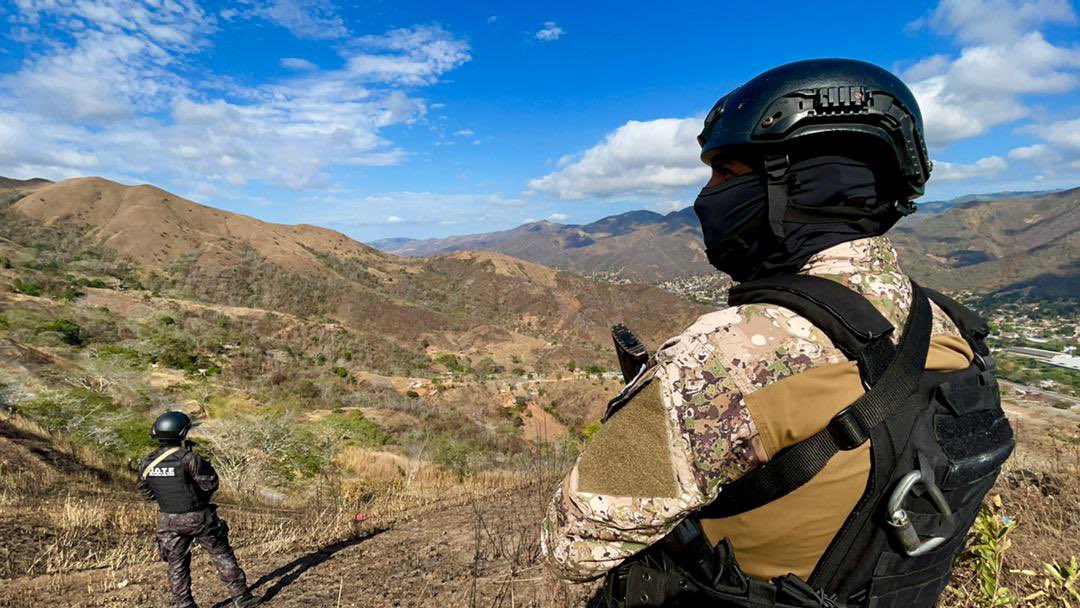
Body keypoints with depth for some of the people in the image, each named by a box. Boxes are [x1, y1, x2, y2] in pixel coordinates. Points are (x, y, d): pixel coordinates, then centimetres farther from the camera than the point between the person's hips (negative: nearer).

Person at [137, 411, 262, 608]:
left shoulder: (147, 464, -5)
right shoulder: (188, 458, -22)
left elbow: (146, 494, 7)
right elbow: (211, 484, -16)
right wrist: (203, 465, -1)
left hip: (169, 520, 4)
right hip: (198, 518, -4)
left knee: (177, 564, 16)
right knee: (221, 554, 9)